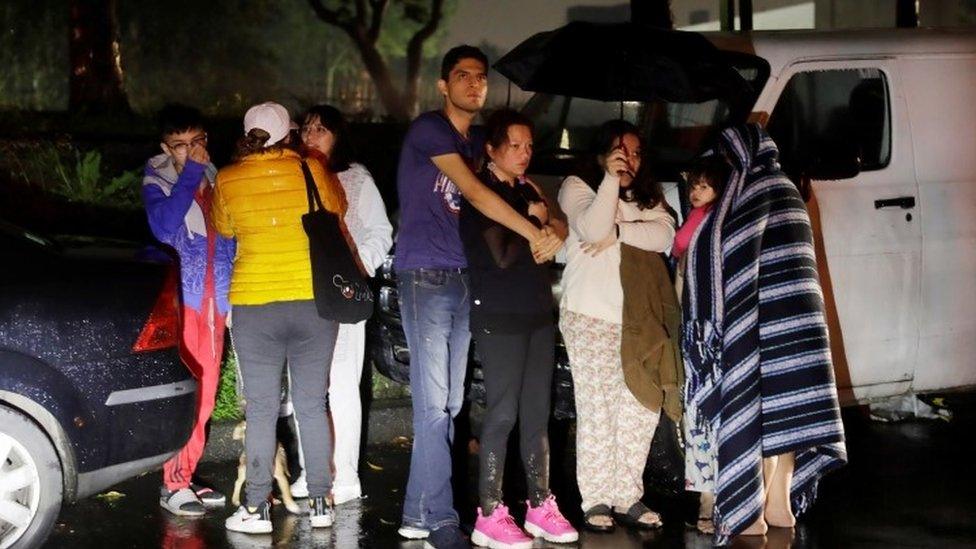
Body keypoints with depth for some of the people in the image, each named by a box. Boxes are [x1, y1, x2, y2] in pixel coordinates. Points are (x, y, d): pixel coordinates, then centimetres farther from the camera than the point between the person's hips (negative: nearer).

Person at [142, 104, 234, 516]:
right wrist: (190, 174, -20)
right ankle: (172, 485, -4)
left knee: (204, 393, 8)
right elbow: (163, 226, -23)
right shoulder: (157, 178, -4)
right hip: (179, 297, -6)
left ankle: (187, 477, 16)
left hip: (213, 299, 6)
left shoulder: (212, 176, 12)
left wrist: (228, 298, 14)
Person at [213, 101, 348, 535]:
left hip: (254, 304, -1)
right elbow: (337, 209, 15)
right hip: (314, 300, 1)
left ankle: (257, 508, 5)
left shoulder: (226, 181, -2)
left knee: (261, 409, 5)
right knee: (313, 406, 9)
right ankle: (320, 502, 13)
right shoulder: (311, 170, -2)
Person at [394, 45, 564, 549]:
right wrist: (535, 234, -11)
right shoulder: (429, 129, -5)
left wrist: (553, 225, -3)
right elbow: (475, 193, -13)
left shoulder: (477, 140, 18)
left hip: (461, 278, 8)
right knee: (434, 402, -8)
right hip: (425, 276, -8)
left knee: (449, 403, 6)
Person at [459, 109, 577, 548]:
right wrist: (533, 221, -3)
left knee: (537, 413, 8)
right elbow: (501, 256, -15)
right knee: (503, 413, -9)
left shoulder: (526, 191, 16)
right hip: (499, 317, -7)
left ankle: (540, 506, 15)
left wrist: (544, 228, -1)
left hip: (537, 313, 8)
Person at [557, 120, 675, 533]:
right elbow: (592, 229, -15)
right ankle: (595, 501, 0)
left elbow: (665, 235, -1)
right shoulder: (577, 187, 4)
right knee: (597, 408, -6)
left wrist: (618, 232, -12)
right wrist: (611, 180, -14)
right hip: (590, 315, -4)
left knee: (642, 407, 0)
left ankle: (627, 497, 8)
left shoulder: (648, 195, 17)